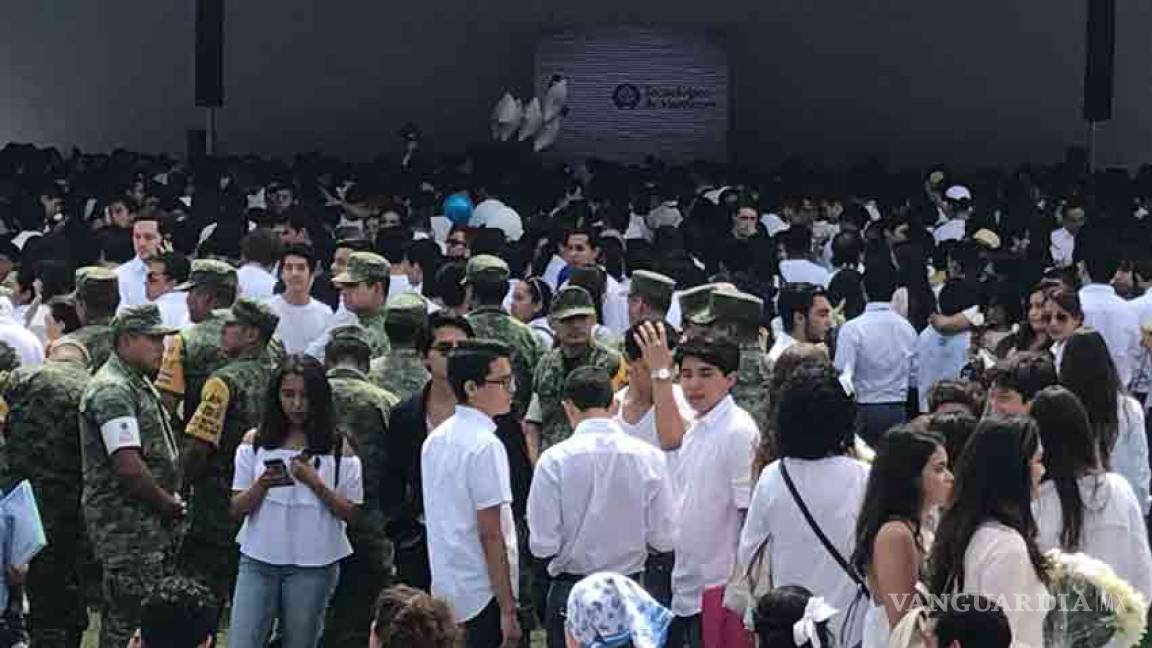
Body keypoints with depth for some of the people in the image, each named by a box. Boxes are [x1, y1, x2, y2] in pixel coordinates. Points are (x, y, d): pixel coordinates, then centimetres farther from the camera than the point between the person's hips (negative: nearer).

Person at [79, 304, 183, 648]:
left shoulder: (139, 383, 17)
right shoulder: (112, 390, -17)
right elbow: (128, 468, -24)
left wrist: (171, 502, 11)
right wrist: (170, 504, -11)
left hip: (152, 525, 10)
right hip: (126, 526, -10)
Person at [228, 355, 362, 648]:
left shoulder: (337, 447, 0)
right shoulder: (255, 441, 4)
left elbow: (348, 512, -1)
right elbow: (237, 509, 3)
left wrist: (315, 483, -16)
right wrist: (261, 485, -17)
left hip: (312, 565, -1)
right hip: (258, 560, 1)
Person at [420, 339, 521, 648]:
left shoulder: (435, 440, 9)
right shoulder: (486, 445, -17)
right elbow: (491, 534, -19)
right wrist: (507, 609, -15)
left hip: (444, 590, 8)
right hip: (482, 596, -8)